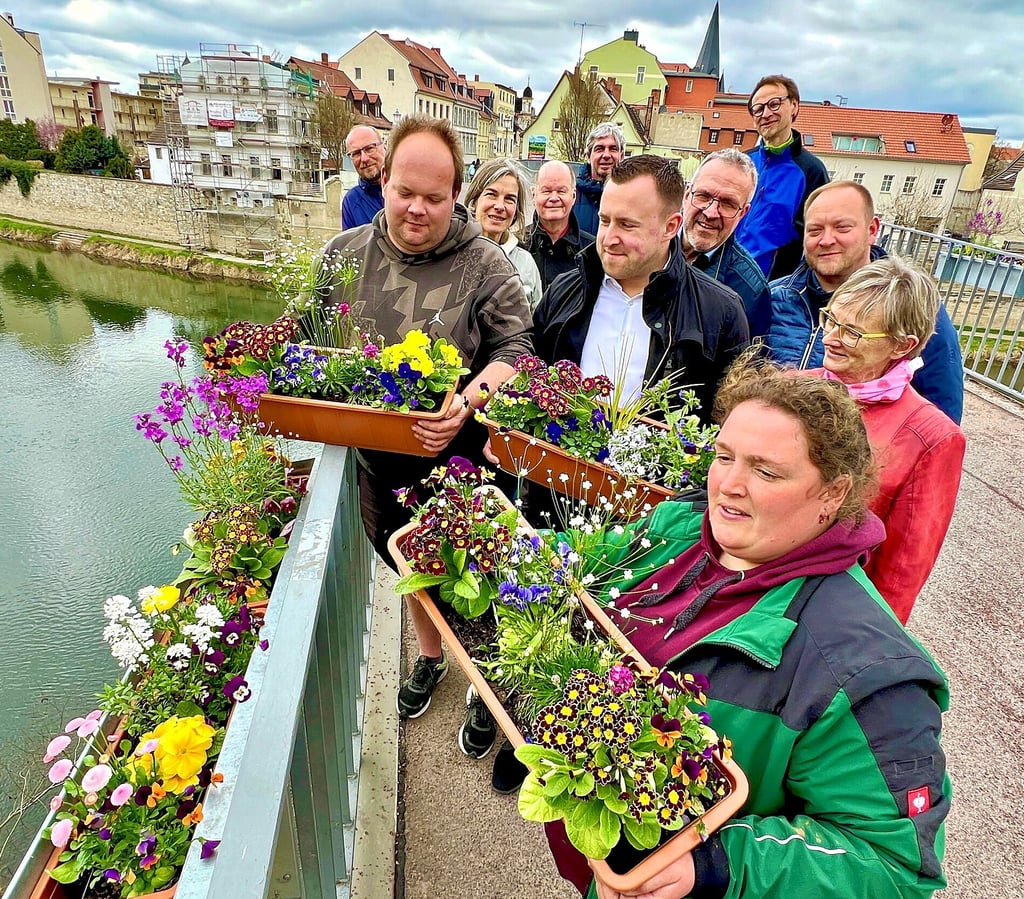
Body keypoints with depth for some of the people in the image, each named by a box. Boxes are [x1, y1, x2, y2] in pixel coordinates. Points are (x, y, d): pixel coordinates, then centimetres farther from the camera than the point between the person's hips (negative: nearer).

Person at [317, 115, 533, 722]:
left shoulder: (485, 265, -11)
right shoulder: (343, 255, 1)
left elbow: (516, 347, -14)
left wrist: (471, 399, -31)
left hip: (458, 462, -4)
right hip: (375, 459, 5)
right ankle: (430, 655, 54)